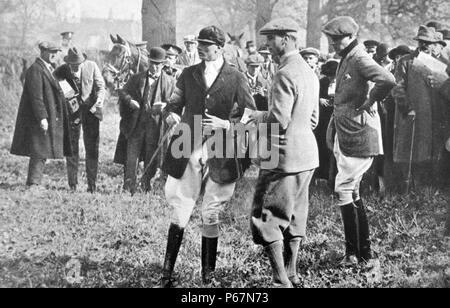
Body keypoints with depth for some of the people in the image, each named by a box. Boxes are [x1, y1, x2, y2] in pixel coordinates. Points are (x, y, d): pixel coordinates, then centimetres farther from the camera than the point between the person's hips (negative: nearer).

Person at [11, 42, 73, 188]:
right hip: (38, 120, -10)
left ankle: (35, 183, 16)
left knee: (42, 152, 11)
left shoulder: (48, 69, 17)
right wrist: (42, 118, -25)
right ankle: (33, 183, -6)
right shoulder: (35, 70, -14)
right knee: (39, 152, -9)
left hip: (49, 118, 10)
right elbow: (35, 96, -21)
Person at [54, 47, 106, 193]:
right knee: (72, 150, 3)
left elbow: (101, 86, 1)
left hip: (91, 111, 0)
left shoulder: (92, 66, -4)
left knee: (92, 150, 1)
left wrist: (100, 98, -20)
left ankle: (92, 185, 10)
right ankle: (73, 185, 11)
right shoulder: (61, 71, -7)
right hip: (71, 113, 0)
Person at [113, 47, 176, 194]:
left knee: (151, 156, 6)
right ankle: (130, 184, 1)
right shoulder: (137, 78, 12)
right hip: (136, 124, 1)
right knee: (132, 153, -3)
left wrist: (164, 106, -18)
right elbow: (123, 93, 8)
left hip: (155, 124, -1)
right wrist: (130, 101, -13)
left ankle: (147, 182, 21)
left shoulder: (170, 82, 6)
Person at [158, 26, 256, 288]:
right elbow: (174, 104, 16)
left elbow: (252, 116, 2)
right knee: (179, 214, 0)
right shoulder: (189, 74, 10)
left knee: (211, 218, 5)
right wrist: (172, 115, -6)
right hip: (188, 154, 2)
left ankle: (208, 276, 16)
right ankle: (167, 274, 5)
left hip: (220, 158, -2)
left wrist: (225, 124, -12)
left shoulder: (236, 78, 1)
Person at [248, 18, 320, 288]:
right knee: (294, 217, 16)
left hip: (285, 155, -9)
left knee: (266, 218, -2)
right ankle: (292, 276, 24)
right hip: (307, 155, 9)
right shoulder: (310, 73, 12)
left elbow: (279, 119, -21)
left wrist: (253, 117, -5)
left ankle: (282, 281, -3)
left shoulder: (285, 75, -18)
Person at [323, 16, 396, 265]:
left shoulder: (360, 59, -14)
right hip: (344, 136, 10)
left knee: (344, 191, -9)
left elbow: (388, 80, -31)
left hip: (358, 135, -10)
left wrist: (369, 102, -18)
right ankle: (364, 251, 19)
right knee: (352, 193, 13)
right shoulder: (346, 60, 15)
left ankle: (354, 252, -3)